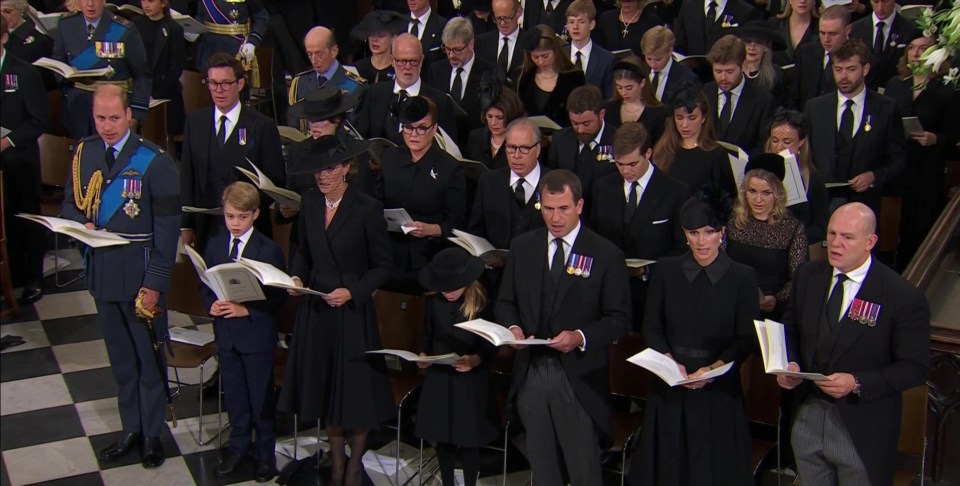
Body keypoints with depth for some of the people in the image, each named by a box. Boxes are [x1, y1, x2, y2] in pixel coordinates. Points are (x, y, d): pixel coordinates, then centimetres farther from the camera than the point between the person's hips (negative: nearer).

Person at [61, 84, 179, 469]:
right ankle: (131, 429, 30)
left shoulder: (154, 162, -12)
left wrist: (155, 282, -16)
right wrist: (82, 224, -8)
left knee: (149, 357, 9)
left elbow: (167, 228, -12)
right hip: (101, 270, 5)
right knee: (119, 356, 16)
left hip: (140, 274, -5)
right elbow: (70, 203, 16)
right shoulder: (84, 154, 4)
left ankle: (153, 434, 24)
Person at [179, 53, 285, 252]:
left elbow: (276, 181, 0)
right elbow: (186, 177, 9)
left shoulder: (263, 126, -2)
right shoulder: (194, 122, 8)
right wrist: (186, 225, 4)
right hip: (205, 228, 3)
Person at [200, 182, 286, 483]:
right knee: (233, 393, 16)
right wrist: (210, 304, -11)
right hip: (225, 332, 4)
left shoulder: (269, 250, -12)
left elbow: (278, 296, -12)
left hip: (257, 334, -4)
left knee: (261, 395, 7)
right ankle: (239, 446, 33)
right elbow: (204, 285, 10)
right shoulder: (214, 246, 3)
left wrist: (247, 310, -21)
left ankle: (266, 452, 23)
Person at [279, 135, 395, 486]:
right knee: (324, 385, 14)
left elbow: (383, 265, -8)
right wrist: (296, 276, -5)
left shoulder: (367, 209, -14)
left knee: (355, 386, 5)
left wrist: (352, 291, -19)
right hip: (315, 308, 5)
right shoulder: (310, 202, 1)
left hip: (352, 310, -5)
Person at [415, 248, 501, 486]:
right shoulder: (434, 302, -2)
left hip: (471, 381, -3)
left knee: (469, 439, 6)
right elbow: (426, 335, 10)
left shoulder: (482, 302, -10)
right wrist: (423, 355, -8)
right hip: (438, 379, 3)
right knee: (442, 437, 12)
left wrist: (476, 359, -23)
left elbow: (492, 343, -6)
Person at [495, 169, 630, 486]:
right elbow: (505, 302, 12)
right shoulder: (522, 247, 5)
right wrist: (513, 327, -10)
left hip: (579, 377, -4)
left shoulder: (606, 255, -7)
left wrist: (580, 337, -22)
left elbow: (619, 319, -5)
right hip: (530, 373, 4)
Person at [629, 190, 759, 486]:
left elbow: (746, 339, -3)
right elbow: (651, 326, 5)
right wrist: (670, 361, -11)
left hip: (719, 388, -2)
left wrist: (714, 368, -17)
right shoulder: (666, 271, 3)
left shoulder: (742, 277, -2)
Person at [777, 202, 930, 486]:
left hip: (863, 430, -4)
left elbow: (916, 368, -13)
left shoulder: (903, 297, -15)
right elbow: (790, 330, 12)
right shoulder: (807, 276, 1)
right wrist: (790, 363, -9)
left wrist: (857, 383, -24)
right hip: (807, 416, 4)